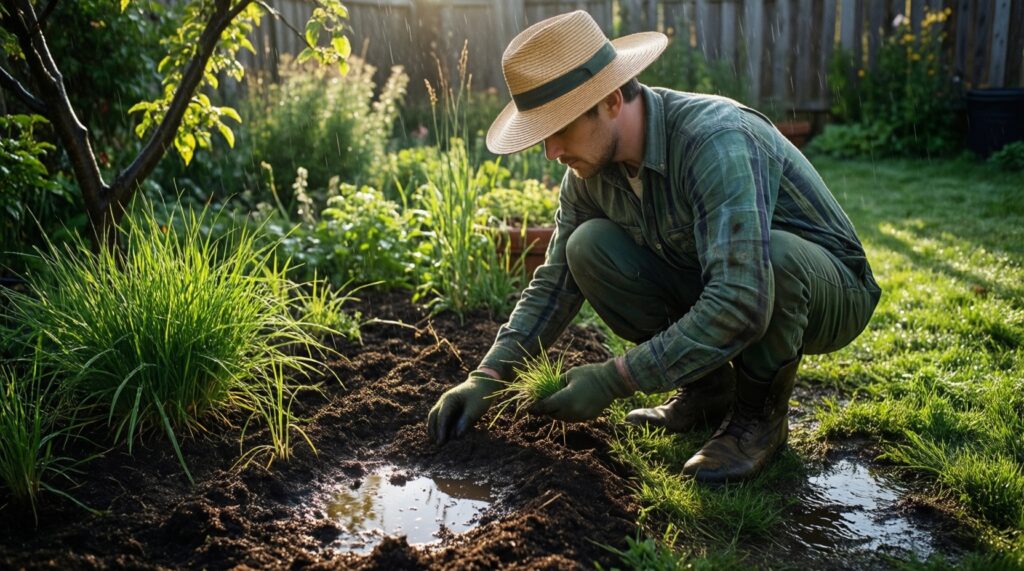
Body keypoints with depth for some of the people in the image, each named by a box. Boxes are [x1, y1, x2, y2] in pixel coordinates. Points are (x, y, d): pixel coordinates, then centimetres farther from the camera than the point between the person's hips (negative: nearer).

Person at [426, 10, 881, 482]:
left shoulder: (715, 141, -34)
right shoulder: (590, 169, -10)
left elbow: (741, 306, -41)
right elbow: (554, 283, -1)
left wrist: (614, 380, -36)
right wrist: (487, 377, -12)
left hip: (826, 289, -5)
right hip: (711, 286, 6)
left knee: (773, 255, -40)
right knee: (590, 249, -15)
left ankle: (759, 412, -11)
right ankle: (708, 387, 2)